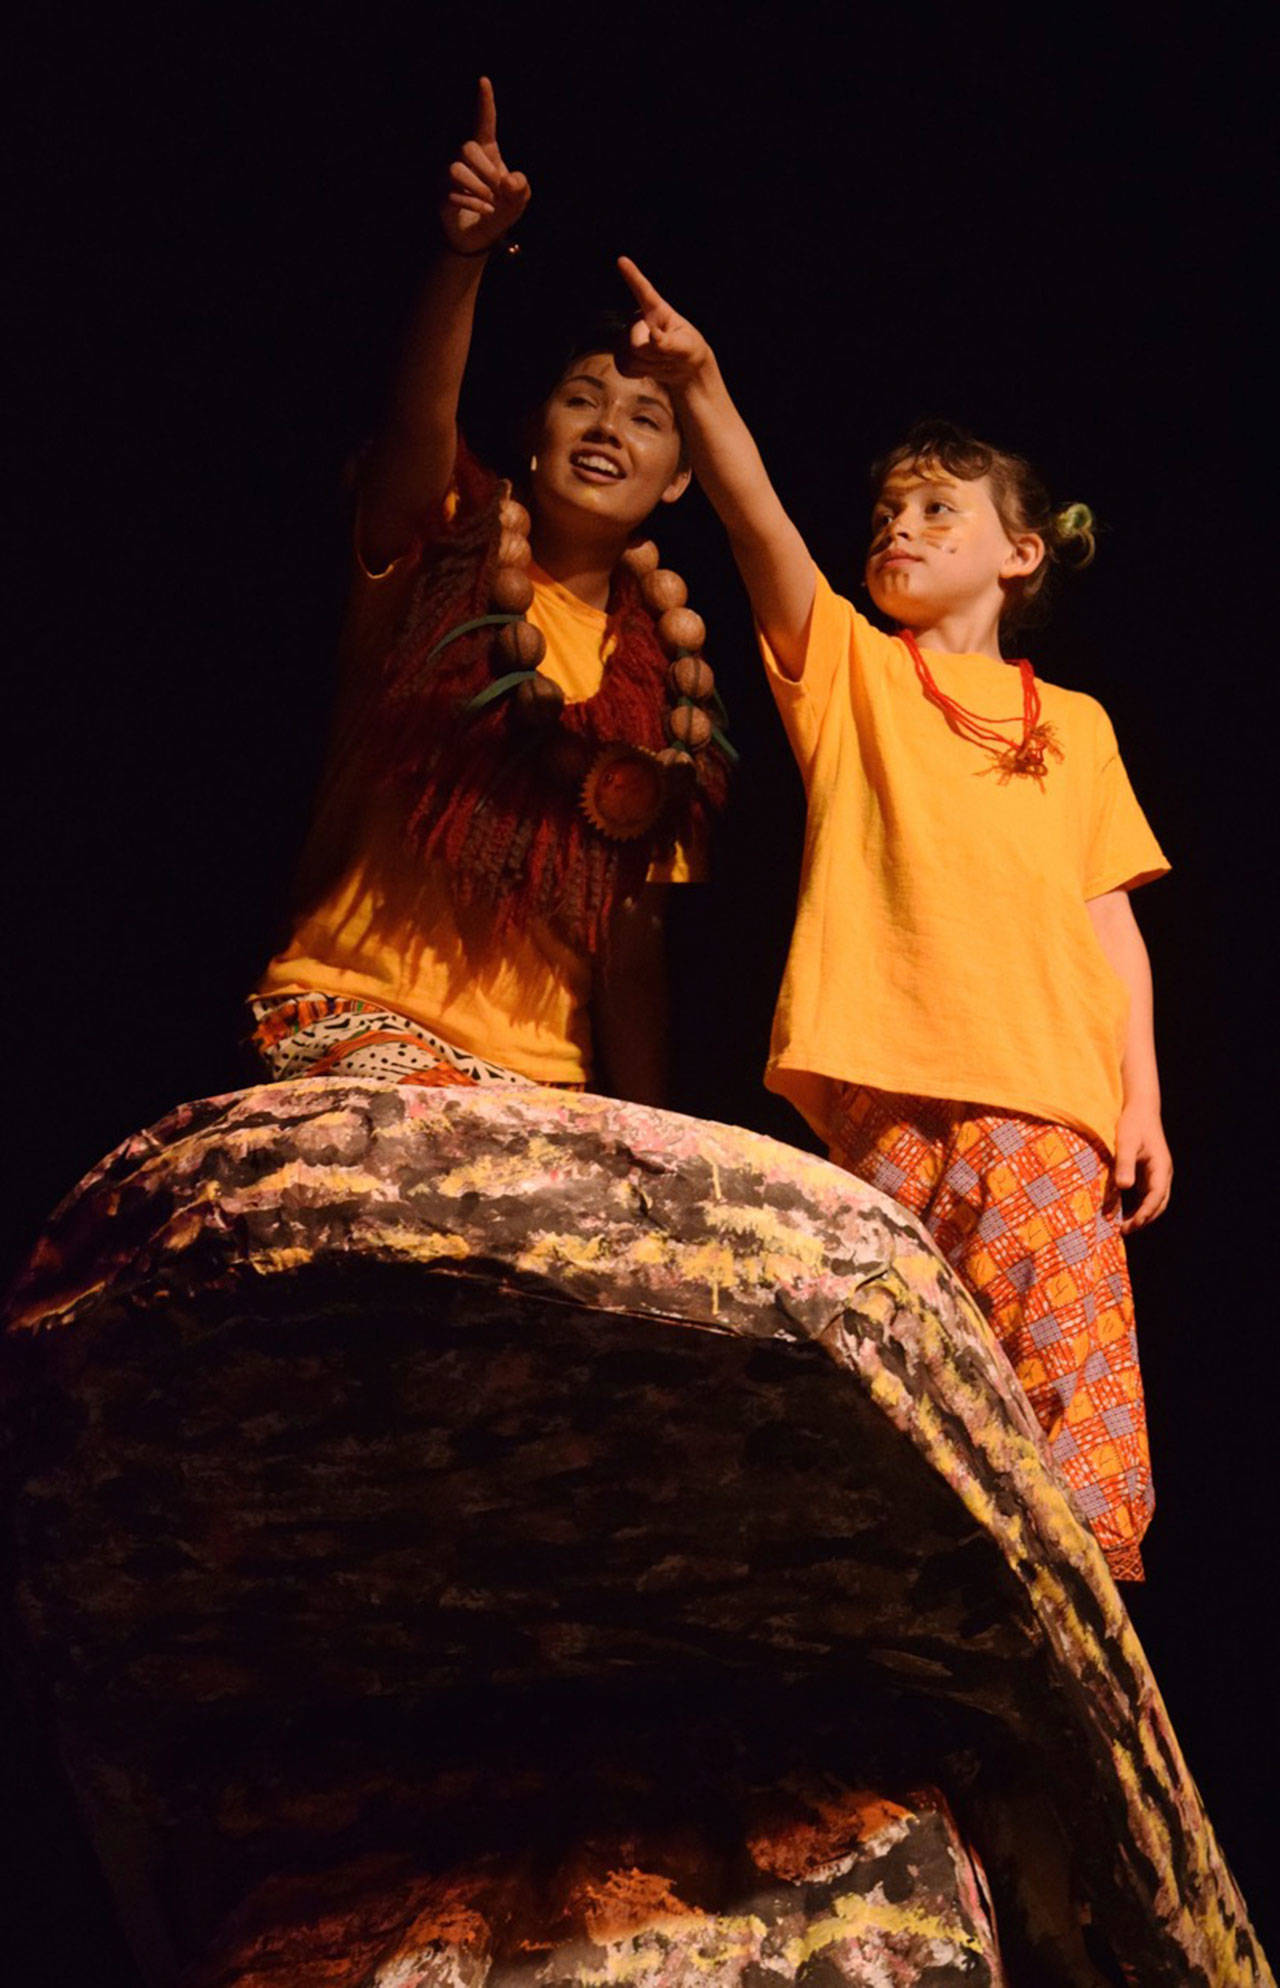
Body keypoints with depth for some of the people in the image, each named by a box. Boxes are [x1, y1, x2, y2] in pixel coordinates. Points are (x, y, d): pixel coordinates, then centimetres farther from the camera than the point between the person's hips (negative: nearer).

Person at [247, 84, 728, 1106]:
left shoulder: (657, 675, 14)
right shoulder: (447, 555, 5)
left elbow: (632, 941, 12)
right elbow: (418, 429, -19)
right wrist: (463, 259, -37)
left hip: (539, 1065, 4)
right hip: (357, 1003, -4)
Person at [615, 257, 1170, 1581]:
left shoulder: (1074, 724, 21)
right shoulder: (846, 667, 16)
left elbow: (1110, 919, 15)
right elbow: (763, 529, -2)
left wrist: (1142, 1095, 4)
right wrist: (698, 388, -18)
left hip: (1050, 1099, 1)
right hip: (891, 1087, -1)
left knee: (1064, 1394, -8)